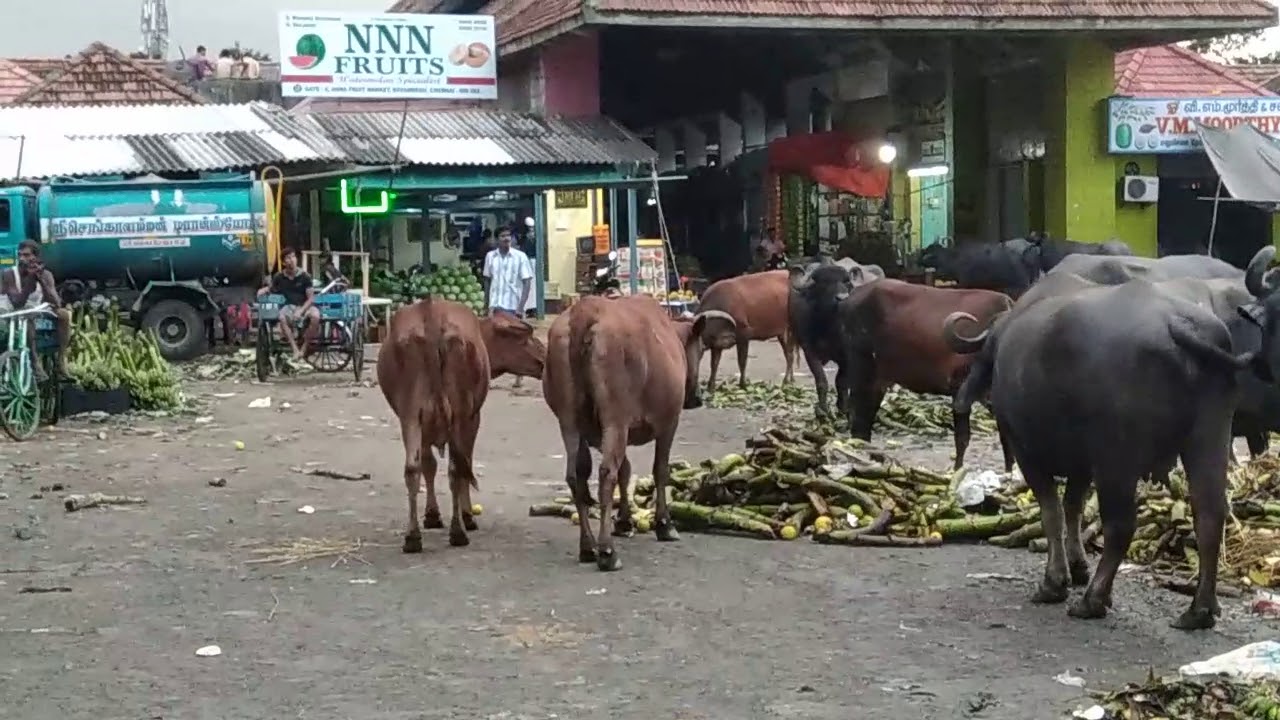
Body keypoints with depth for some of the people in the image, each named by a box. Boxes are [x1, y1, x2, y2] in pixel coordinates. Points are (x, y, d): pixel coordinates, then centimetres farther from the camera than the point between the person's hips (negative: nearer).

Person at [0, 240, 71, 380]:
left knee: (64, 314, -20)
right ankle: (35, 364, -33)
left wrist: (41, 280, -27)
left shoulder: (45, 275, -6)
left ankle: (61, 361, -19)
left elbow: (56, 304, -18)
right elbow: (17, 303, -28)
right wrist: (30, 279, -32)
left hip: (35, 314, 4)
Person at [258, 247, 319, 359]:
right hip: (289, 306, 1)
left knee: (315, 316, -36)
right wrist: (263, 290, -1)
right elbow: (271, 288, 23)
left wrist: (301, 311, -19)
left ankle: (305, 347, -20)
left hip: (305, 306, -1)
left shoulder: (304, 276, -2)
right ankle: (295, 350, -34)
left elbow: (311, 298, -4)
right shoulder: (279, 277, 4)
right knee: (282, 318, -36)